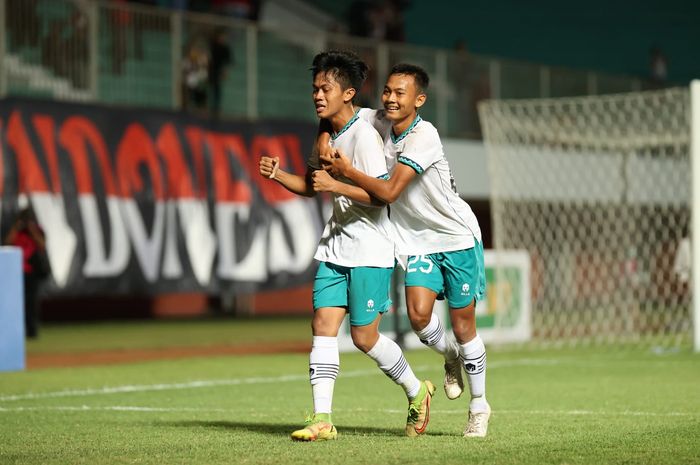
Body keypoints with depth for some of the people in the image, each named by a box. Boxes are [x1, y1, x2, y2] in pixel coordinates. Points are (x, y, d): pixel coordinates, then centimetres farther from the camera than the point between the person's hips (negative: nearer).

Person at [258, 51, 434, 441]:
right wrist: (278, 175, 6)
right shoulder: (327, 136, 11)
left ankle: (417, 392, 23)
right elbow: (311, 187, 23)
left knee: (364, 337, -1)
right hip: (335, 247, 8)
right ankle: (322, 420, -7)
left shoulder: (364, 136, -15)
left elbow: (380, 195, -19)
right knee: (323, 325, -5)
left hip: (370, 251, -8)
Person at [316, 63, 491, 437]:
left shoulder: (424, 136, -25)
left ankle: (479, 405, 19)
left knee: (463, 324, 1)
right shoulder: (377, 122, -5)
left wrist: (346, 172, -23)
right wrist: (330, 160, -4)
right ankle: (450, 355, 21)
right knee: (418, 315, -14)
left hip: (458, 237, -5)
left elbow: (389, 192, -30)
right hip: (418, 241, 5)